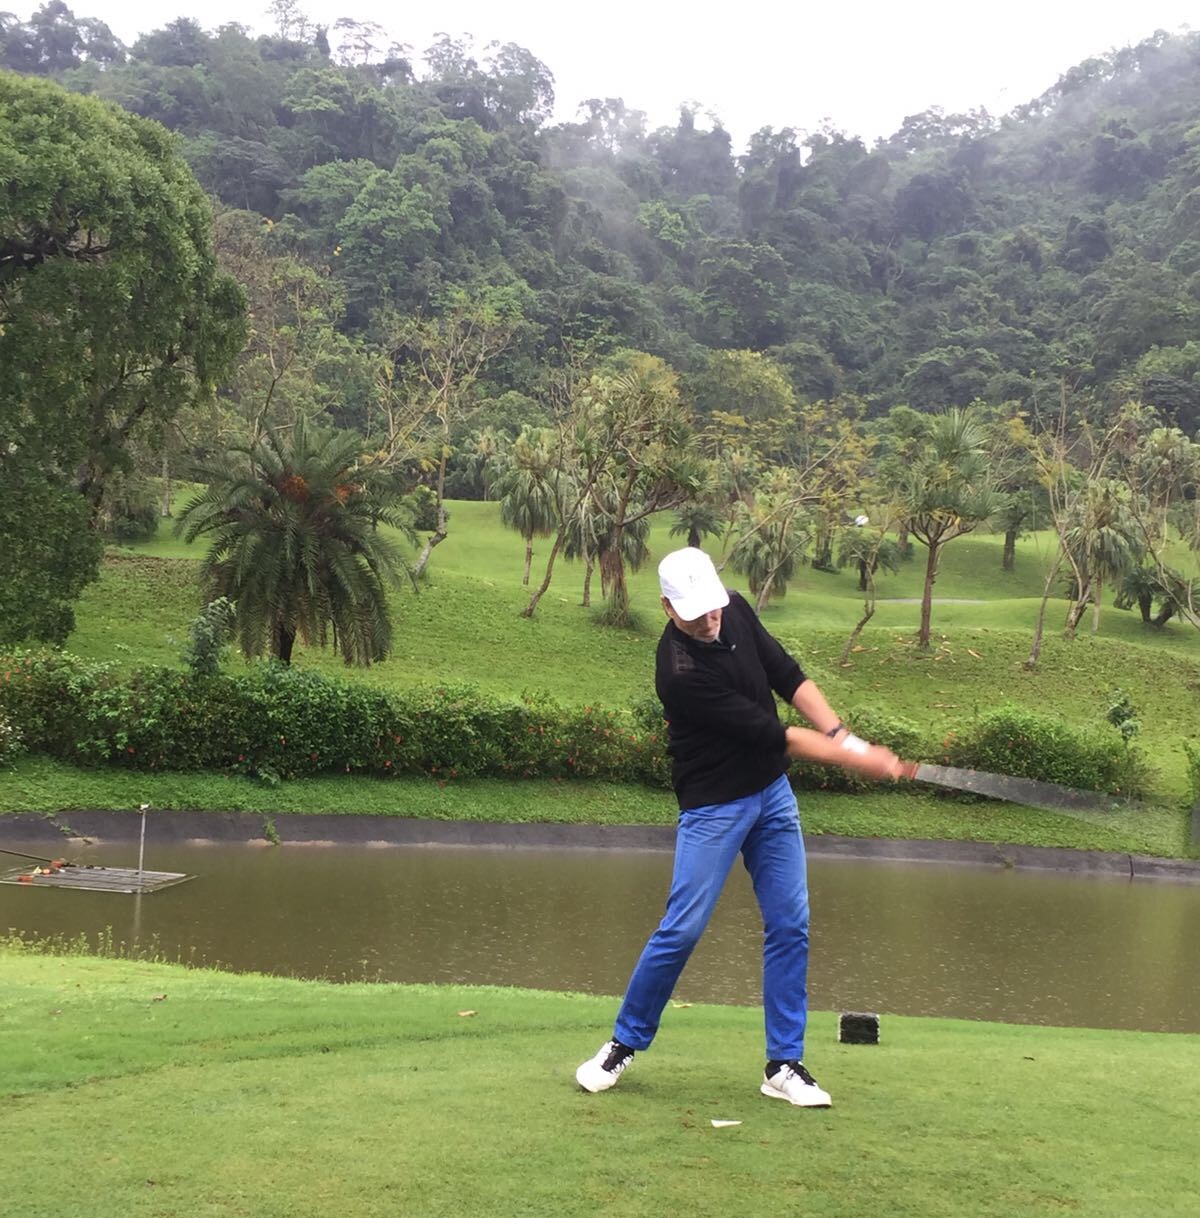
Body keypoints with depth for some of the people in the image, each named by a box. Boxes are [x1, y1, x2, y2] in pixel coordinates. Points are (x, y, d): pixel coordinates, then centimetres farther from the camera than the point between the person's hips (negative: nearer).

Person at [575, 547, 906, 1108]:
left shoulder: (736, 611, -5)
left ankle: (785, 1064, 11)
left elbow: (789, 677, 2)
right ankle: (625, 1044, 13)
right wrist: (853, 759, -18)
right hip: (714, 805, -7)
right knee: (681, 929, -7)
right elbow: (766, 732, -23)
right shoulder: (680, 671, -27)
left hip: (773, 791, 7)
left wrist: (844, 734, -11)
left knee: (790, 925, 3)